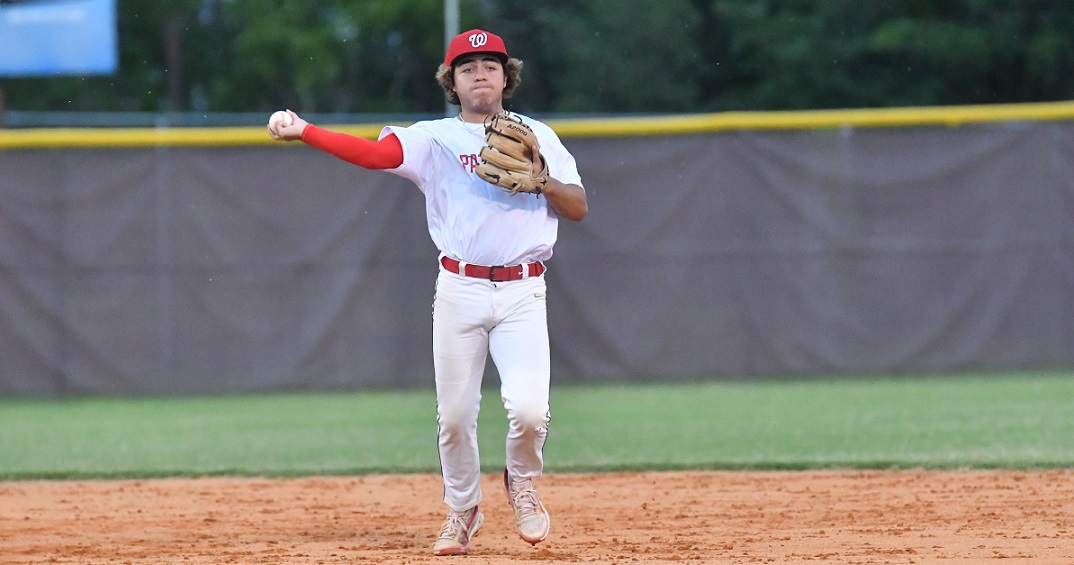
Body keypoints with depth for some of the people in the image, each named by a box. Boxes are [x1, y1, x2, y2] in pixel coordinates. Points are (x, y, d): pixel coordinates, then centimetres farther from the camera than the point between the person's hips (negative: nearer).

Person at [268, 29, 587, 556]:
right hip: (460, 290, 1)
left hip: (522, 292, 0)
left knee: (528, 409, -14)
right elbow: (375, 153, -10)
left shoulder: (538, 137, 10)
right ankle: (462, 510, 25)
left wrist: (539, 176, -10)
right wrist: (305, 132, -23)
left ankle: (522, 483, 17)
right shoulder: (434, 138, 6)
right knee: (454, 415, 2)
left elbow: (578, 208, 8)